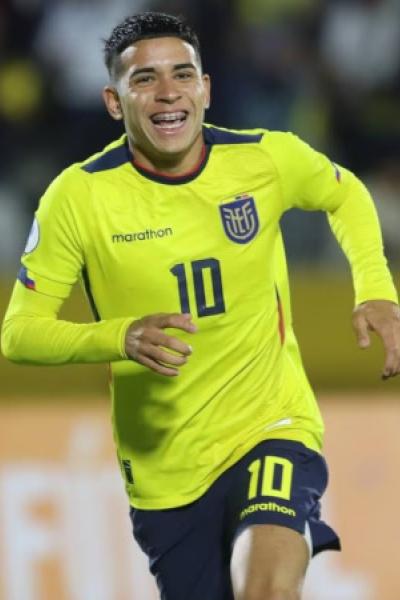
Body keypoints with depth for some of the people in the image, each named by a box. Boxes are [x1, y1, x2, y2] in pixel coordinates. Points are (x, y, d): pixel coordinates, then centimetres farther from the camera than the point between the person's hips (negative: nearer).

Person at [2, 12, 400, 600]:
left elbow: (346, 194, 15)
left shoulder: (268, 158, -8)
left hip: (273, 426, -1)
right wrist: (120, 337, -27)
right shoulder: (78, 195, -12)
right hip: (163, 470, 1)